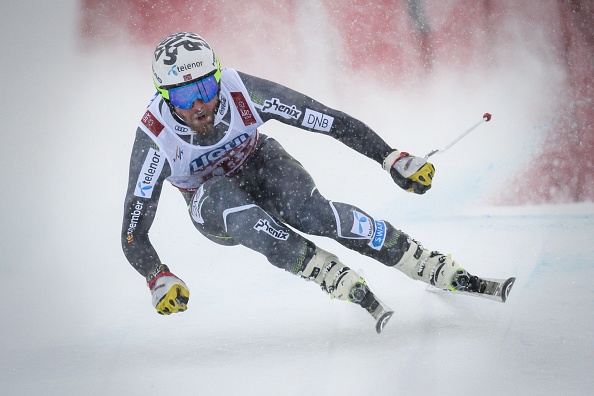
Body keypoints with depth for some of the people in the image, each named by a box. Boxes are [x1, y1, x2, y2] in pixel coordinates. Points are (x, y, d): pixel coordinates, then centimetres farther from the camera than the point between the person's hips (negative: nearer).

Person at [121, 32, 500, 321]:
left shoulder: (241, 91, -31)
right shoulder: (156, 138, -32)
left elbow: (331, 121, -24)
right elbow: (133, 234, -28)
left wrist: (393, 158, -27)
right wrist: (158, 280, -46)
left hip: (259, 163, 0)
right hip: (212, 203, 0)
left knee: (311, 211, -31)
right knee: (227, 200, -37)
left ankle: (449, 273, -27)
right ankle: (341, 280, -32)